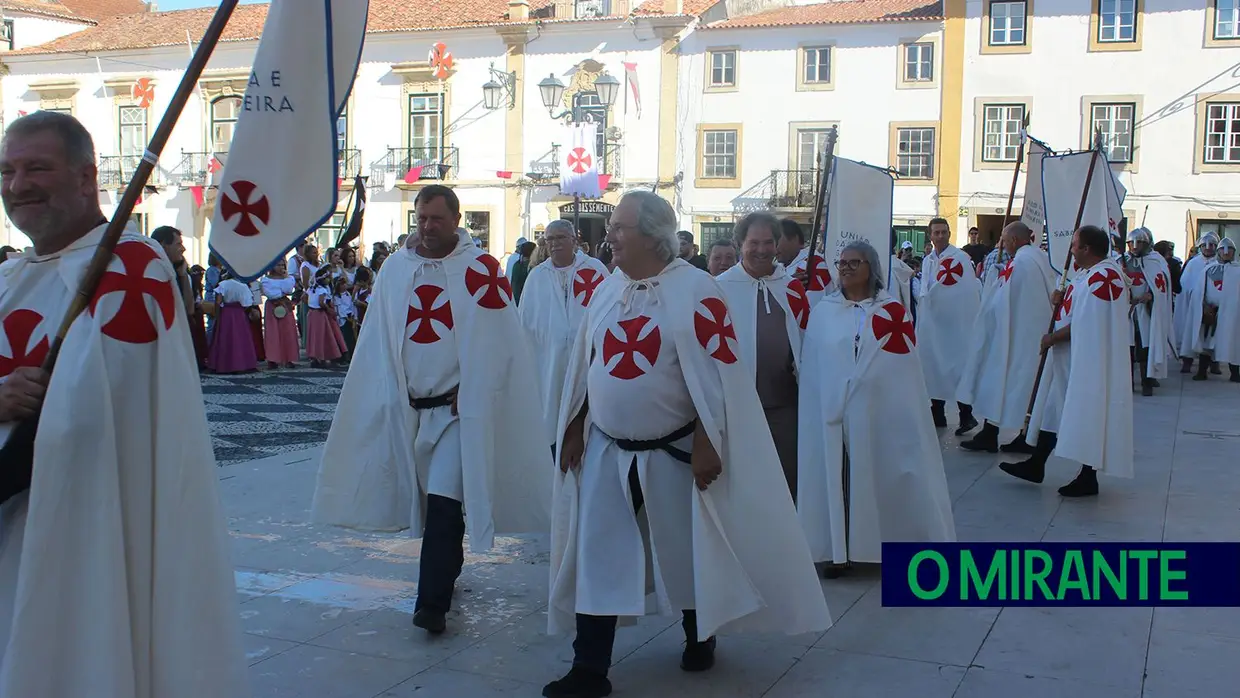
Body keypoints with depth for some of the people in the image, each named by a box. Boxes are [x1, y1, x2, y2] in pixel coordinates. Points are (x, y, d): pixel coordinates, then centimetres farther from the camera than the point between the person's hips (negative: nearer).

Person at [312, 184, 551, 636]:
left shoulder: (480, 270, -6)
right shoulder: (395, 268, 6)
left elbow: (496, 341, -8)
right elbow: (378, 340, 9)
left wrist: (468, 392, -12)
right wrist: (391, 394, 2)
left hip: (458, 407, -4)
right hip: (408, 407, 5)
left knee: (444, 502, -10)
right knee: (425, 496, 15)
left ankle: (433, 602, -6)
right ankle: (446, 572, 35)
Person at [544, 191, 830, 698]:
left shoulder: (694, 289, -13)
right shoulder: (606, 290, 6)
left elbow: (715, 373, -16)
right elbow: (585, 367, 12)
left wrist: (705, 442, -19)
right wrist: (574, 428, 10)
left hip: (673, 451, -5)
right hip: (605, 449, 5)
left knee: (685, 551, 12)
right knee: (597, 555, 3)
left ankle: (699, 638, 36)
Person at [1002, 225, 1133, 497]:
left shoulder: (1102, 276, -20)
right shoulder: (1089, 273, 12)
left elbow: (1085, 322, -24)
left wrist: (1053, 338, -14)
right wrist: (1062, 300, -1)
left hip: (1087, 361, -11)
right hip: (1071, 356, 11)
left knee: (1086, 415, -1)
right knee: (1053, 409, 14)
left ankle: (1088, 478, 9)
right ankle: (1036, 465, 22)